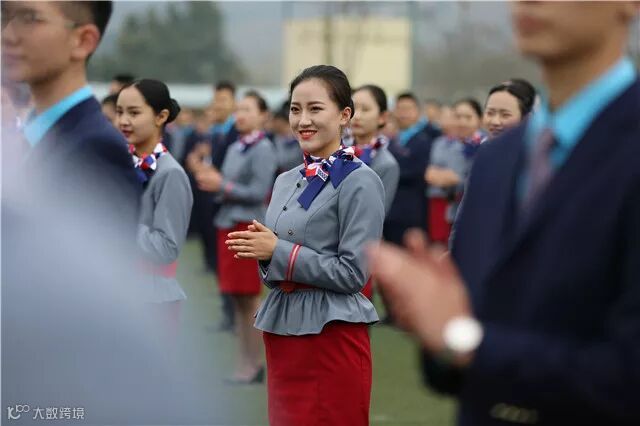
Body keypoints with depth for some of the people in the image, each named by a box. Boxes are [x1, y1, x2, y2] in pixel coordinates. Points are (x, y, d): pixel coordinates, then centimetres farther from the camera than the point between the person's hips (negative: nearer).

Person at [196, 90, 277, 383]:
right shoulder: (234, 148, 13)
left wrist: (222, 186, -14)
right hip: (227, 223, 8)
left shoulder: (263, 150, -10)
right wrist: (212, 182, 0)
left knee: (248, 298, -3)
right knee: (236, 298, 9)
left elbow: (259, 192, -16)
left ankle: (253, 364, 3)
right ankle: (245, 360, 15)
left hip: (249, 226, -8)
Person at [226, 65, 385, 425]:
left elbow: (353, 273, -16)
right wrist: (258, 249, -4)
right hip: (281, 328, 8)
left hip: (331, 337, -7)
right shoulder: (286, 181, 13)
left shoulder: (359, 182, -11)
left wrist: (277, 252, -15)